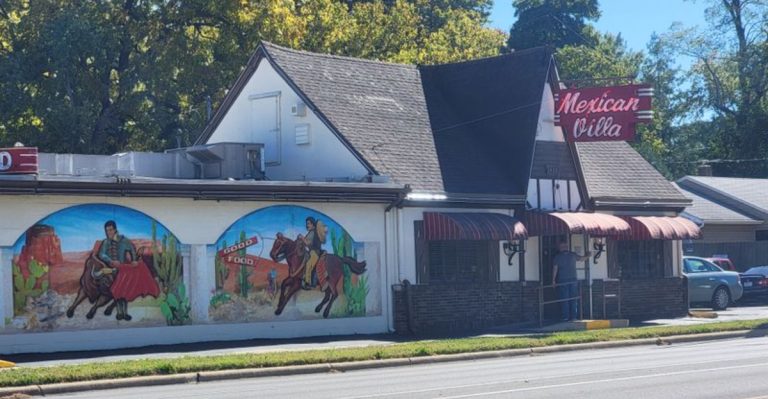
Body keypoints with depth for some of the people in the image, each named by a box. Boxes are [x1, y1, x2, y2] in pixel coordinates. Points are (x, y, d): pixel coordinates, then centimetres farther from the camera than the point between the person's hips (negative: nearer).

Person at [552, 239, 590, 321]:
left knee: (564, 299, 0)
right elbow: (582, 259, 17)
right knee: (573, 299, 8)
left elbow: (555, 268, -3)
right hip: (573, 279, 2)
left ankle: (565, 317, -3)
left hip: (562, 281, -2)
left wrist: (553, 280, 0)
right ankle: (573, 316, 6)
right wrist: (587, 256, 32)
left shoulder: (557, 257, -2)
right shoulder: (573, 255, 3)